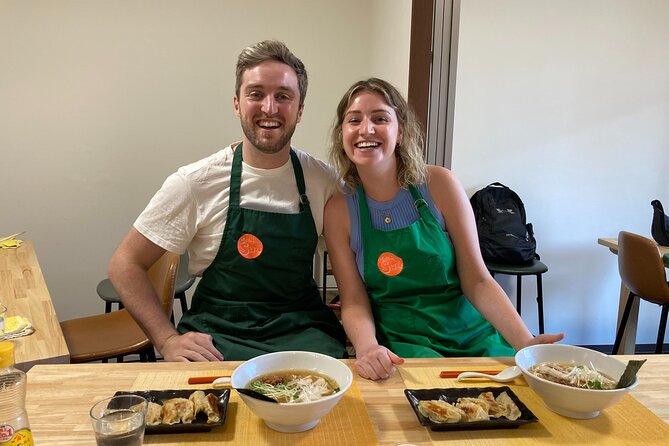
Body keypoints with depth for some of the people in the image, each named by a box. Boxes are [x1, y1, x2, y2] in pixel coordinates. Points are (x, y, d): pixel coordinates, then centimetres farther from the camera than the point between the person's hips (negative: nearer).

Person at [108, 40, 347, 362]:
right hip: (217, 332, -1)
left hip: (301, 331, 1)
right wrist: (168, 341, -12)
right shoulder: (195, 182, -7)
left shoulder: (323, 181, 0)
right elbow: (125, 264, -1)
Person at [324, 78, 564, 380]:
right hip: (400, 345, -1)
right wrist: (367, 347, -25)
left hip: (471, 335, 2)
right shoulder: (340, 208, -4)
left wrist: (526, 343, -17)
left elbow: (476, 281, -4)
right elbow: (354, 301, -4)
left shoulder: (438, 184, -6)